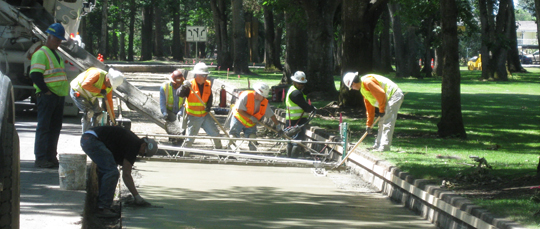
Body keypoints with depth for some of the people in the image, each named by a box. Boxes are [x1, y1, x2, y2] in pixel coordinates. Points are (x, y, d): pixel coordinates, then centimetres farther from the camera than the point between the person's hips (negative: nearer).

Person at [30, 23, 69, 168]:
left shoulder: (56, 54, 21)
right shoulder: (41, 54, -9)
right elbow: (35, 75, -19)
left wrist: (63, 93, 16)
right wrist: (46, 91, -17)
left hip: (59, 96, 9)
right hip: (46, 96, -9)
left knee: (55, 128, 10)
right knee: (44, 127, -8)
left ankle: (51, 157, 15)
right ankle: (40, 159, -9)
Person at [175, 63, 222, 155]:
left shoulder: (208, 84, 3)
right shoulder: (190, 84, -12)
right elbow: (179, 94, -20)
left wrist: (208, 106, -5)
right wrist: (184, 86, -39)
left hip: (205, 115, 5)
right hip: (193, 116, -5)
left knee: (215, 133, 12)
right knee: (190, 138, -5)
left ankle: (219, 149, 33)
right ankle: (184, 155, 7)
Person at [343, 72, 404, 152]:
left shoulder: (367, 82, -17)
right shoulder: (363, 90, 16)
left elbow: (381, 94, -22)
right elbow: (369, 108, 22)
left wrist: (381, 110, -11)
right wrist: (369, 124, 23)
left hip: (394, 95, -11)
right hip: (389, 99, 11)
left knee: (387, 123, -14)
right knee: (382, 123, 15)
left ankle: (384, 147, -15)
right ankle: (378, 145, 23)